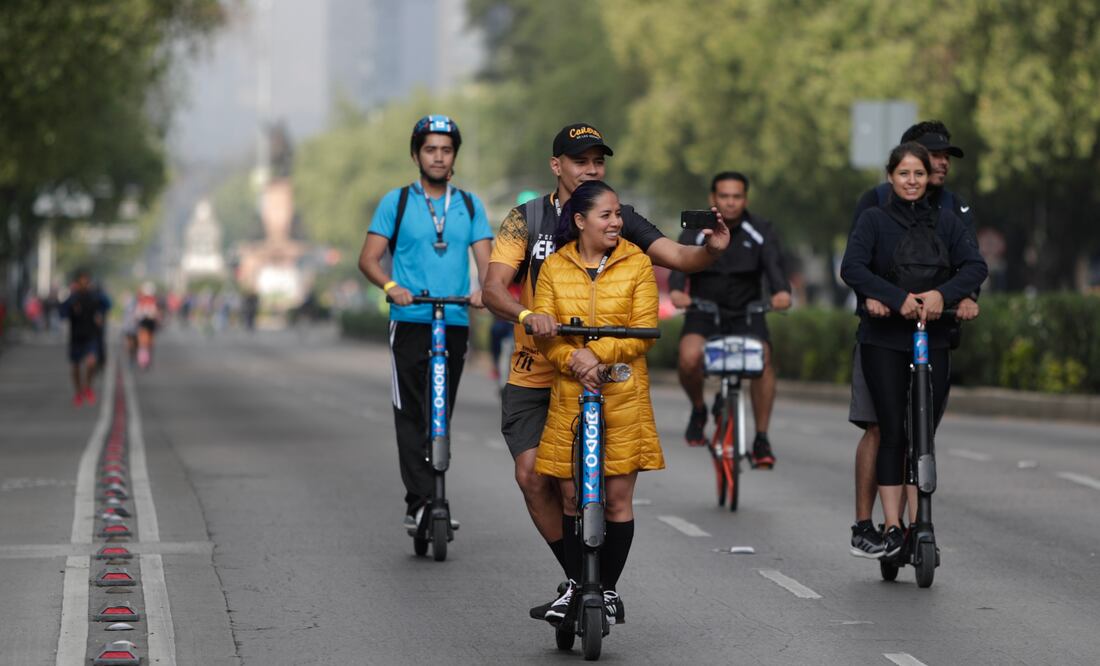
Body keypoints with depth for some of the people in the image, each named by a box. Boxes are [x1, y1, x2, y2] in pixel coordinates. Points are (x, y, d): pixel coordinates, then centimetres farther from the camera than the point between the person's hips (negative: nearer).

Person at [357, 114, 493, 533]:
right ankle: (420, 503, -16)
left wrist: (485, 290, -19)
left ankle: (428, 503, 17)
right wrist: (391, 286, -21)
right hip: (410, 323, -3)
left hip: (455, 324, 3)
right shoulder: (396, 202, 4)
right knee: (412, 415, -11)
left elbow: (485, 259, 4)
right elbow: (368, 258, -1)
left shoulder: (470, 206, 12)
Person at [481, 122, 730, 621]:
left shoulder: (621, 220, 1)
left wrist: (710, 250, -31)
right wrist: (527, 315, -32)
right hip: (534, 375, 0)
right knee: (533, 477, -10)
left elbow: (676, 256, -8)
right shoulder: (527, 219, -2)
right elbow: (494, 289, -11)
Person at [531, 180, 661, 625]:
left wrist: (599, 354, -19)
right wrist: (574, 358, -18)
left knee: (618, 497, 0)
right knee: (571, 497, 5)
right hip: (569, 394, 1)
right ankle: (574, 585, 19)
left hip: (623, 394, -1)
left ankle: (609, 590, 12)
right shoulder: (556, 267, 5)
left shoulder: (636, 263, 1)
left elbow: (644, 331, -5)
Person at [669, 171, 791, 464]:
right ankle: (698, 410, 4)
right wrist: (676, 290, -47)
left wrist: (782, 290, -45)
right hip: (704, 312, 0)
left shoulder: (760, 230, -5)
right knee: (689, 358, -28)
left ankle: (761, 439, -14)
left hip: (747, 312, 0)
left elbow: (773, 263, -21)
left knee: (763, 360, -26)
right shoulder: (696, 230, -7)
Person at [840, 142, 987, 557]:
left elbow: (976, 266, -4)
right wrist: (896, 298, -25)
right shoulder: (874, 220, 1)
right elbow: (852, 267, -13)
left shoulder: (946, 222, 9)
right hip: (884, 339, -3)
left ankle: (919, 530, 8)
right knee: (893, 432, -7)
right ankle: (892, 528, -7)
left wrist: (943, 293, -22)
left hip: (933, 340, 3)